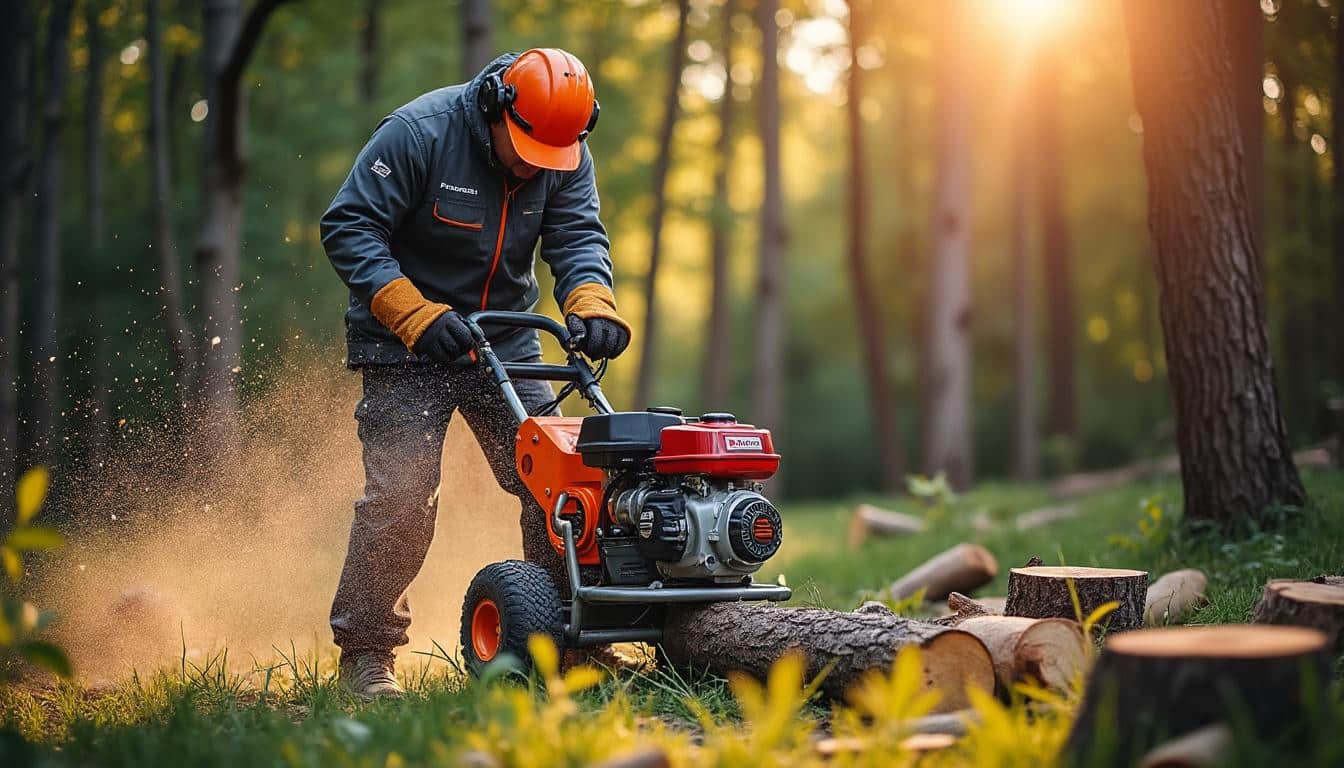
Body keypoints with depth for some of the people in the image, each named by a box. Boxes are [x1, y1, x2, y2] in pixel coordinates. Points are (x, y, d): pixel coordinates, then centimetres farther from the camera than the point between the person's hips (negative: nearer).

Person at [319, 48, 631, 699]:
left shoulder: (567, 156, -5)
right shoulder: (418, 132, -20)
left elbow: (579, 236, -12)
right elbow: (349, 227, -20)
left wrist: (592, 305, -34)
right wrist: (416, 316, -30)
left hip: (505, 341, 5)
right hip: (407, 345, -5)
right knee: (401, 495, -13)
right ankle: (364, 651, 1)